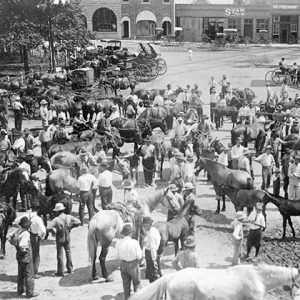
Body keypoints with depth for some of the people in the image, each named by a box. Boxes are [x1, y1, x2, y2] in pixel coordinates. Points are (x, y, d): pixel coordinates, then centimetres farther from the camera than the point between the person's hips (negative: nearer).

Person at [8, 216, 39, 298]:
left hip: (19, 257, 8)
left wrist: (15, 244, 10)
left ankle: (20, 291, 33)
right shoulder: (26, 234, -27)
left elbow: (9, 237, 8)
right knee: (29, 275, 5)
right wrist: (25, 249, -17)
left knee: (20, 274, 22)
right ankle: (30, 293, 14)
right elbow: (22, 245, -36)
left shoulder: (17, 231, -2)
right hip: (26, 257, -8)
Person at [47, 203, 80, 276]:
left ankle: (60, 271, 11)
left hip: (60, 239, -4)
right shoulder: (69, 217, -8)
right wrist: (71, 226, 1)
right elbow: (78, 222, -8)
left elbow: (48, 228, -29)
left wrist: (54, 230, -10)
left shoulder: (56, 220, -21)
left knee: (60, 255, 6)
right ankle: (70, 269, 29)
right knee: (68, 253, 20)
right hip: (67, 238, 4)